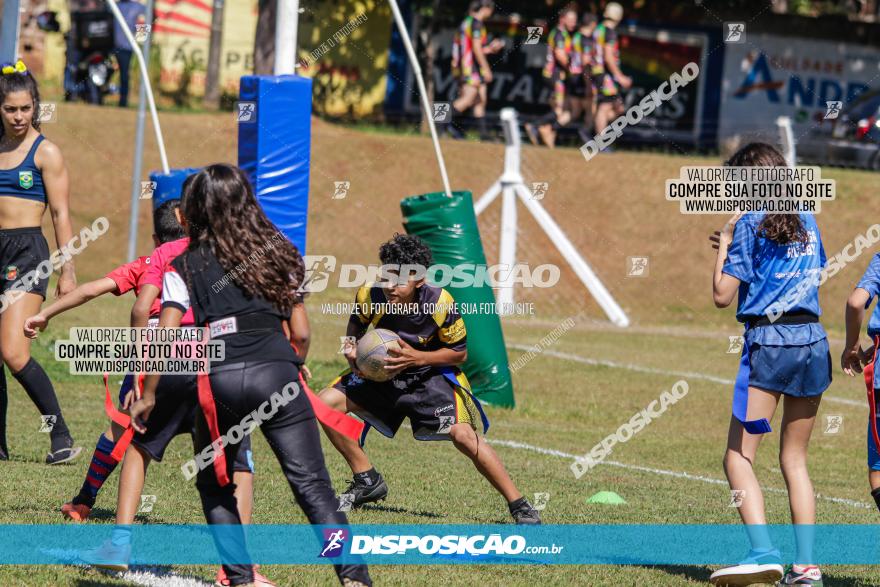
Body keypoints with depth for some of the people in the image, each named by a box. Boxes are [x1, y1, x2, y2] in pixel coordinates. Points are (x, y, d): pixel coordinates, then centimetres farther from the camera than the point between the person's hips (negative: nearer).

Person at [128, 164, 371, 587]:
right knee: (312, 485, -1)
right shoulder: (278, 254, 18)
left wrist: (147, 397, 8)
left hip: (218, 379, -1)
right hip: (275, 371, 1)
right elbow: (299, 331, 18)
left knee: (213, 485, 19)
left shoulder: (185, 268, 11)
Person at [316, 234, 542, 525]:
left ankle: (519, 506, -14)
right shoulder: (370, 295, -21)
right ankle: (368, 481, 8)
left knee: (461, 433, -26)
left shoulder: (440, 303, -28)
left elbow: (459, 352, -14)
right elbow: (356, 325, 4)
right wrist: (352, 349, -17)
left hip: (431, 374, -4)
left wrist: (416, 358, -27)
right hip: (381, 372, 4)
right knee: (326, 403, -11)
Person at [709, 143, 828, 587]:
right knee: (794, 458, 13)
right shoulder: (806, 222, 13)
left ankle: (763, 551, -22)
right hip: (813, 339, 6)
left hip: (768, 342, -6)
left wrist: (724, 245, 8)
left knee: (739, 456, -4)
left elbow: (722, 296, -7)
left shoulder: (751, 224, -5)